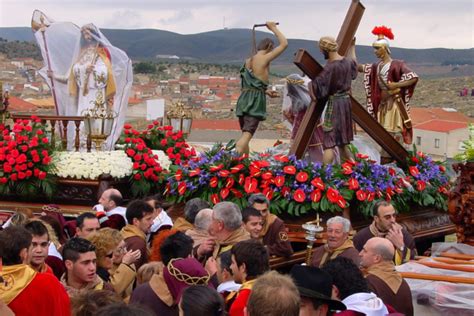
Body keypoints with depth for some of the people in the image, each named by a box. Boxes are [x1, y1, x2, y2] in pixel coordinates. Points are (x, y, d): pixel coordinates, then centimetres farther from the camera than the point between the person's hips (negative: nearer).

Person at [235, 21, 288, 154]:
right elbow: (284, 44, 3)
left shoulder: (248, 61, 19)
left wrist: (265, 91, 29)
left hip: (244, 98, 7)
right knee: (247, 135, -17)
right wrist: (273, 28, 13)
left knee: (245, 135, 14)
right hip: (256, 99, -7)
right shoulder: (265, 58, -2)